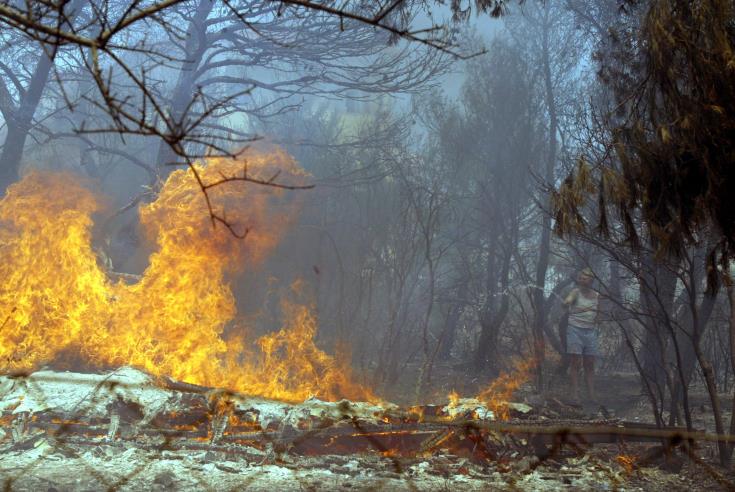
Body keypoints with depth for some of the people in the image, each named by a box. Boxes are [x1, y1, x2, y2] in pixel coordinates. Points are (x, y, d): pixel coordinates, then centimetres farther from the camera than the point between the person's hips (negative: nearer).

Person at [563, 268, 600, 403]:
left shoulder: (596, 296, 9)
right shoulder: (576, 292, -5)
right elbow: (567, 302, -26)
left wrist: (595, 322, 6)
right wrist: (567, 304, -49)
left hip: (591, 332, 5)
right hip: (576, 330, -4)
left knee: (589, 365, 5)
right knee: (575, 363, -5)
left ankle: (592, 397, 6)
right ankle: (575, 395, -6)